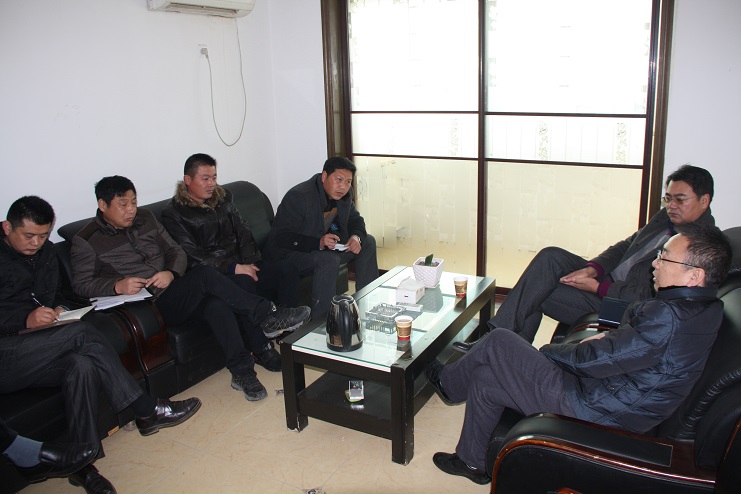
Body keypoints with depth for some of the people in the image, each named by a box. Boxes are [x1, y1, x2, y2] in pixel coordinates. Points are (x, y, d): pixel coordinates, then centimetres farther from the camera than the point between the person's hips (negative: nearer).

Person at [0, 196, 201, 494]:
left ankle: (82, 466, -23)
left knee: (83, 364, -29)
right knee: (82, 333, -28)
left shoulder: (44, 252, 15)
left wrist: (58, 308, 5)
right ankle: (145, 410, -21)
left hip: (36, 345, 6)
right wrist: (25, 320, -24)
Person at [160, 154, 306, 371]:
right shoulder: (174, 213, -4)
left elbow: (243, 232, 12)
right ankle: (261, 349, -24)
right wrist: (234, 268, -21)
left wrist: (249, 262, -8)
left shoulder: (222, 198, 15)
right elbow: (193, 257, -13)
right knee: (244, 283, -37)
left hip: (241, 265, 6)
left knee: (287, 268, -18)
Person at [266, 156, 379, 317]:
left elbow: (355, 220, 11)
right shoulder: (298, 197, -26)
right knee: (329, 260, -36)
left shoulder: (345, 195, -2)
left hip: (324, 247, 9)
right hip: (288, 253, -9)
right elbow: (282, 238, -29)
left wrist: (356, 236, -14)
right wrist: (318, 243, -41)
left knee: (368, 242, 6)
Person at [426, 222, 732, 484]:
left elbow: (594, 360, -24)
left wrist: (546, 350, -6)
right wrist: (608, 338, -3)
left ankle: (448, 382, 25)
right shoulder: (705, 307, 2)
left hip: (596, 409, -9)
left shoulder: (669, 317, -29)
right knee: (485, 378, 14)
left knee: (499, 342, -1)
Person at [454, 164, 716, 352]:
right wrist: (592, 269, -7)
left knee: (536, 292, -18)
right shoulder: (666, 217, 11)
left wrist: (596, 287, -20)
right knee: (551, 257, -15)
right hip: (607, 279, 8)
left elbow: (649, 295, -24)